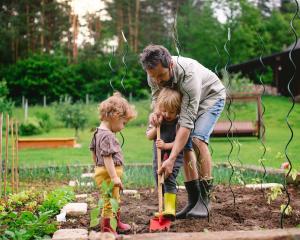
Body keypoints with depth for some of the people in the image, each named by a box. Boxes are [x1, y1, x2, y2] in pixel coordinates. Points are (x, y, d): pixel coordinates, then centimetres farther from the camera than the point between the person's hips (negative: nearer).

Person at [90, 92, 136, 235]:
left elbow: (94, 152, 18)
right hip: (108, 173, -11)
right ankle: (106, 228, 10)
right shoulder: (107, 136, -22)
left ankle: (117, 224, 40)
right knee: (110, 201, 0)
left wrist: (98, 166, 27)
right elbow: (107, 158, -27)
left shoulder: (98, 132, 9)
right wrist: (114, 177, -27)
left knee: (115, 200, 24)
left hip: (102, 171, 11)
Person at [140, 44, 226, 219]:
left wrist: (171, 159, -48)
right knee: (184, 145, -6)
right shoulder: (154, 74, -23)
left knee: (198, 138, -27)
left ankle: (205, 200, -20)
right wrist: (155, 112, -30)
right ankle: (193, 201, 2)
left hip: (211, 96, -6)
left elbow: (186, 122, -43)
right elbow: (157, 97, -3)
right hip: (188, 100, 6)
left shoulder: (189, 75, -42)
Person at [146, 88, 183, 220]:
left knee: (169, 180, -20)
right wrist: (156, 126, -15)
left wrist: (166, 145, -29)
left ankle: (170, 209, -19)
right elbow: (149, 136, -1)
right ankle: (165, 207, 30)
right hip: (158, 156, 6)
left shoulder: (179, 122, -14)